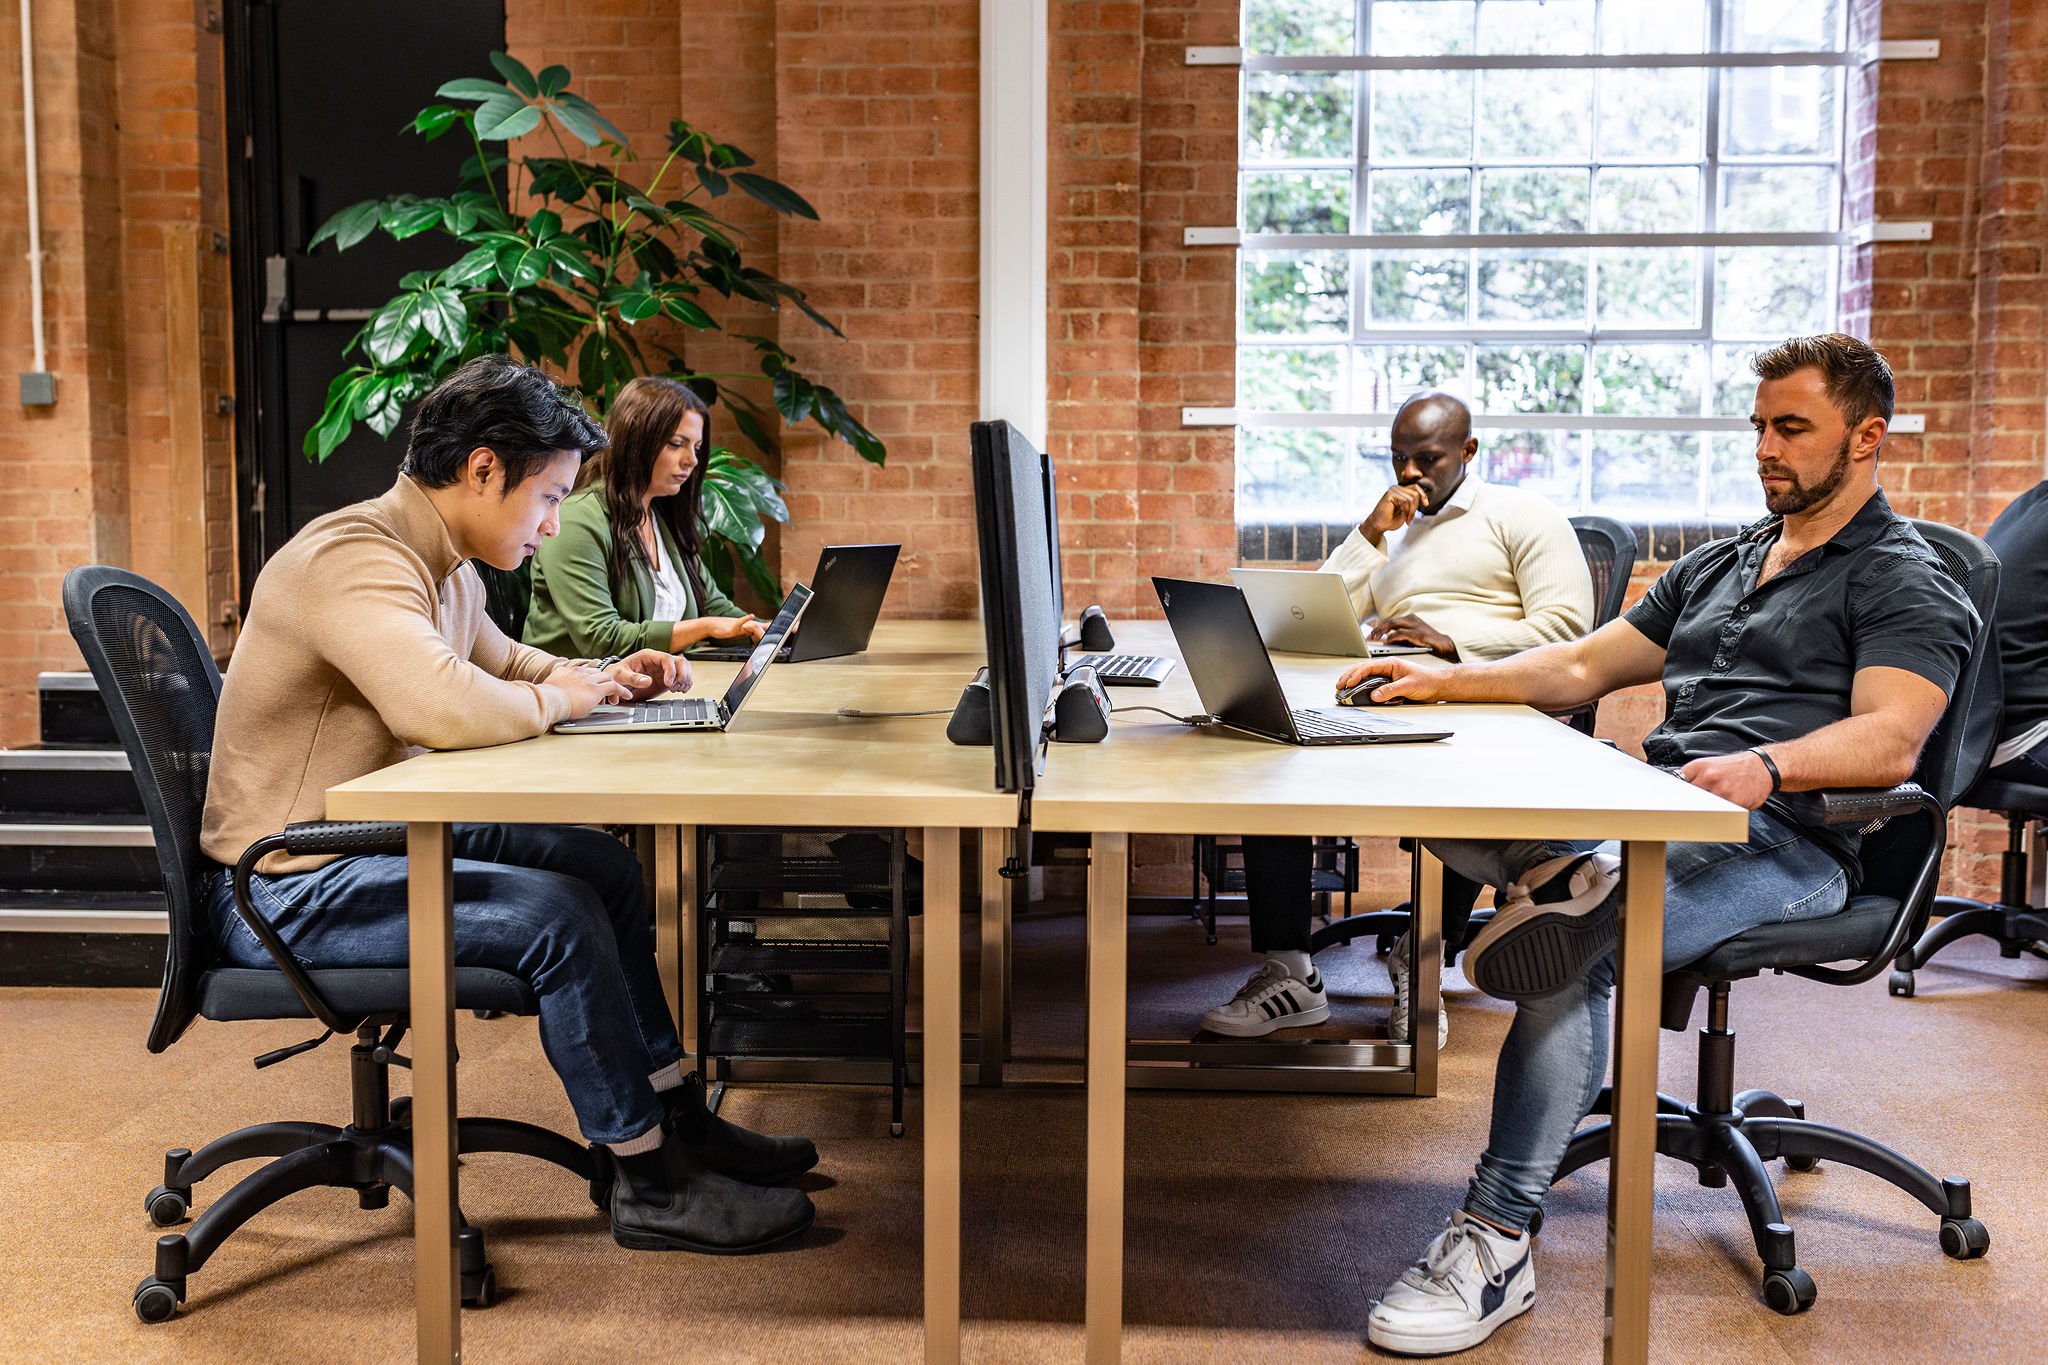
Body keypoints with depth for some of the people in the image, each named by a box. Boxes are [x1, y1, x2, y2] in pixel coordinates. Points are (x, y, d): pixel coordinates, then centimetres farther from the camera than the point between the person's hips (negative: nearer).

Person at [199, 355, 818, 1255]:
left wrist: (604, 676, 7)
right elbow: (451, 708, -41)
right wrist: (559, 699, -19)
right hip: (291, 886, -10)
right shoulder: (355, 559, -24)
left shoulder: (444, 566, 8)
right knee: (559, 916, -22)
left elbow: (502, 659, 27)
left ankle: (674, 1115, 14)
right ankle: (648, 1184, -7)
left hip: (379, 835, 10)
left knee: (606, 866, 6)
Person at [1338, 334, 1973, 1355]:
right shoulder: (1715, 565, 29)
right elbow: (1582, 667, 26)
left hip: (1785, 835, -7)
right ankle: (1560, 877, -46)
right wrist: (1443, 682, 11)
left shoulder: (1905, 583, 6)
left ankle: (1496, 1243, -29)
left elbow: (1889, 739, -12)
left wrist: (1766, 766, -33)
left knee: (1579, 953, -34)